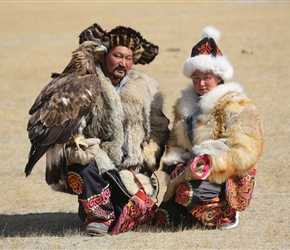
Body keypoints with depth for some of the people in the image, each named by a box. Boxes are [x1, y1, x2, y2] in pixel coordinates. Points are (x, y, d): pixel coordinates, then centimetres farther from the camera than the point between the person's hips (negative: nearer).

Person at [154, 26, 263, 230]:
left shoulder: (238, 107, -8)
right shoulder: (186, 105, 15)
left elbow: (244, 153, -17)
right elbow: (175, 142, 16)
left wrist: (208, 165, -26)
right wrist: (175, 164, -7)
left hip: (230, 181, -7)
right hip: (194, 172, 7)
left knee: (187, 192, -35)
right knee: (164, 219, -9)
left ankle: (225, 215, -7)